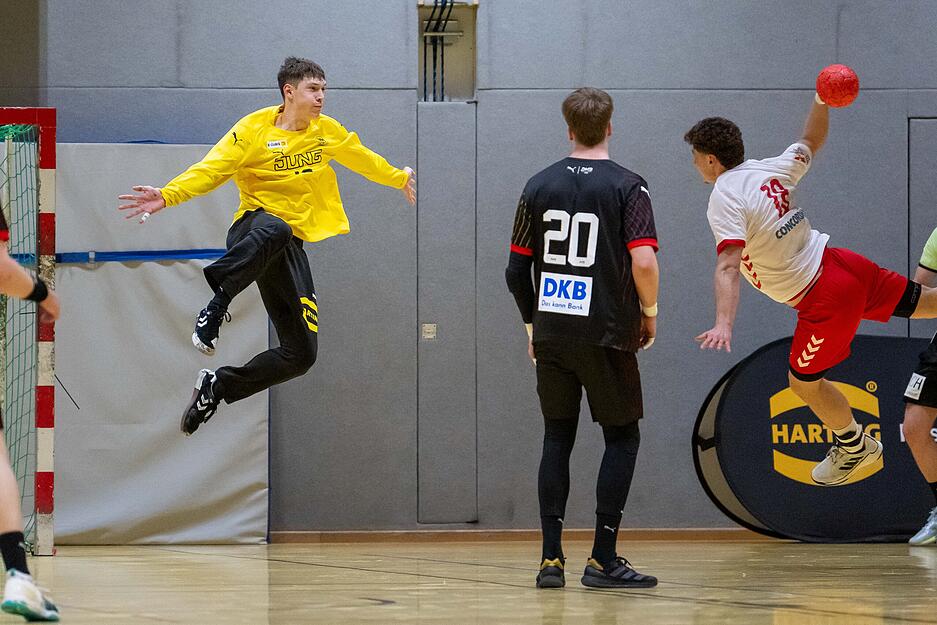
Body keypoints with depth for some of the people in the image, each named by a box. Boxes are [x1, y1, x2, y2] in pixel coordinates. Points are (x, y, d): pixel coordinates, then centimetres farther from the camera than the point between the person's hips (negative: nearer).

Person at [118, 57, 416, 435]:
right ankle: (217, 302, -45)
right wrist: (168, 195, -29)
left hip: (290, 248, 6)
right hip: (252, 230, -6)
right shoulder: (253, 131, -4)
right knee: (275, 229, -47)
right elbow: (210, 171, -12)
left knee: (301, 354, -4)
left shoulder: (326, 131, 12)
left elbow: (362, 158, 31)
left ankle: (217, 387, 11)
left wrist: (399, 179, 46)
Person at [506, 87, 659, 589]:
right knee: (622, 438, 8)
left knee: (557, 438, 12)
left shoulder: (539, 186, 6)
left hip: (551, 335, 4)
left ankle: (551, 559, 7)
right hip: (606, 335, -4)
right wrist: (650, 313, 0)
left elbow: (516, 270, 7)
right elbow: (644, 262, -17)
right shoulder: (627, 186, -6)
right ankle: (603, 560, 2)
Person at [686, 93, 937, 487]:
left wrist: (724, 325, -43)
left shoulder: (725, 200, -20)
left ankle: (854, 446, 34)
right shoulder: (771, 170, 1)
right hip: (840, 262, 7)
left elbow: (728, 267, -34)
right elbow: (811, 143, 21)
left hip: (825, 300, -7)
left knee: (805, 383, 14)